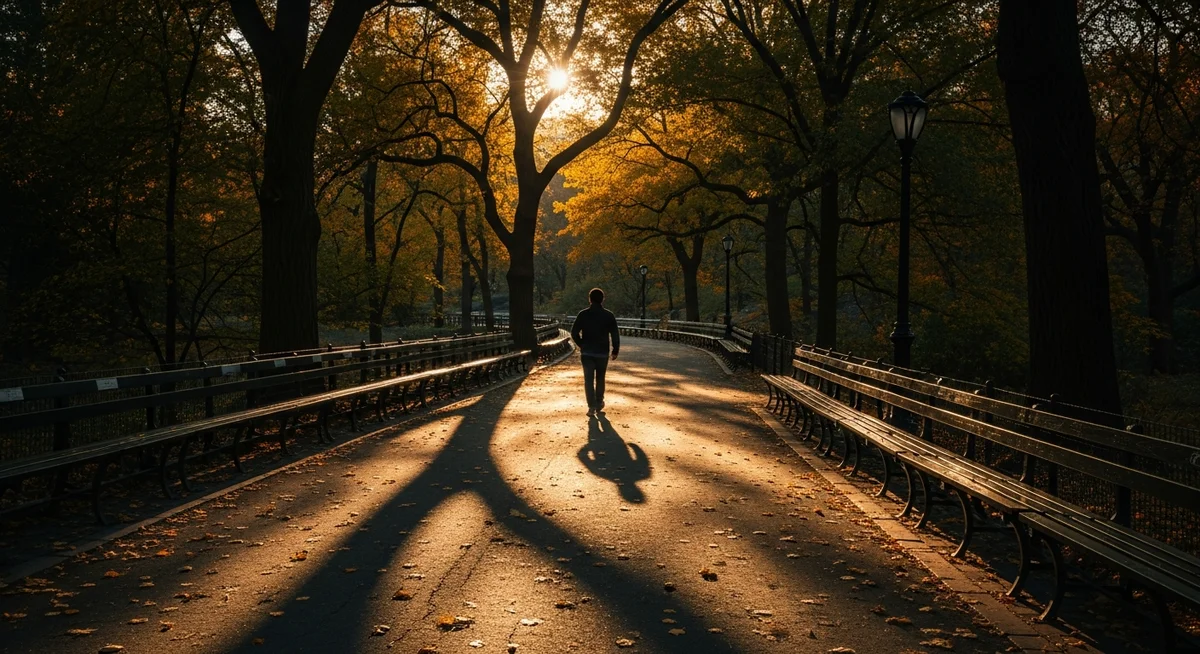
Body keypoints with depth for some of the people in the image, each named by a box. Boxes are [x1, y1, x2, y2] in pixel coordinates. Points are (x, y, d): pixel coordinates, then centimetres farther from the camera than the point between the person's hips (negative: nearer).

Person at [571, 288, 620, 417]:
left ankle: (592, 407, -9)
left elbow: (574, 333, -3)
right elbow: (615, 334, -4)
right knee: (600, 378, 17)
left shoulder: (583, 314, -3)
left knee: (589, 380, 0)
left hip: (586, 352, 0)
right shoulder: (608, 315, -3)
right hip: (602, 353, 1)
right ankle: (599, 403, 26)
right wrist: (615, 351, 6)